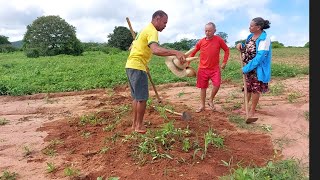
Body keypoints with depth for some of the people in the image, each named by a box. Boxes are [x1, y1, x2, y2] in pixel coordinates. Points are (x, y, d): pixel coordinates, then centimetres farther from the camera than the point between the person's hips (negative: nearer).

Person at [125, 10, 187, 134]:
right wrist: (175, 52, -45)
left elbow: (132, 47, 29)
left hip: (131, 66, 10)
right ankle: (139, 125, 9)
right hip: (138, 67, -10)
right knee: (142, 98, -2)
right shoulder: (152, 31, -13)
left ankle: (134, 123, 25)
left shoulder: (145, 30, 20)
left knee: (136, 97, 16)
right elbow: (155, 50, -34)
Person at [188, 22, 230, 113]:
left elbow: (227, 50, 6)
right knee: (203, 87, 8)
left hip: (215, 68, -1)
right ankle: (202, 105, 23)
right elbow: (193, 52, 9)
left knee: (217, 84, -16)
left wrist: (224, 62, 0)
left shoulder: (219, 40, -6)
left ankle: (211, 100, 11)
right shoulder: (201, 42, -3)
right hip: (203, 69, 1)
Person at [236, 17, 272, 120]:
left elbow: (259, 57, -25)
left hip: (257, 69, -7)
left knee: (255, 89, 5)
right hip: (248, 67, 7)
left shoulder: (264, 39, -20)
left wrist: (246, 68, -22)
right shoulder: (251, 36, 5)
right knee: (247, 87, 16)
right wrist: (241, 45, -2)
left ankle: (252, 110, 19)